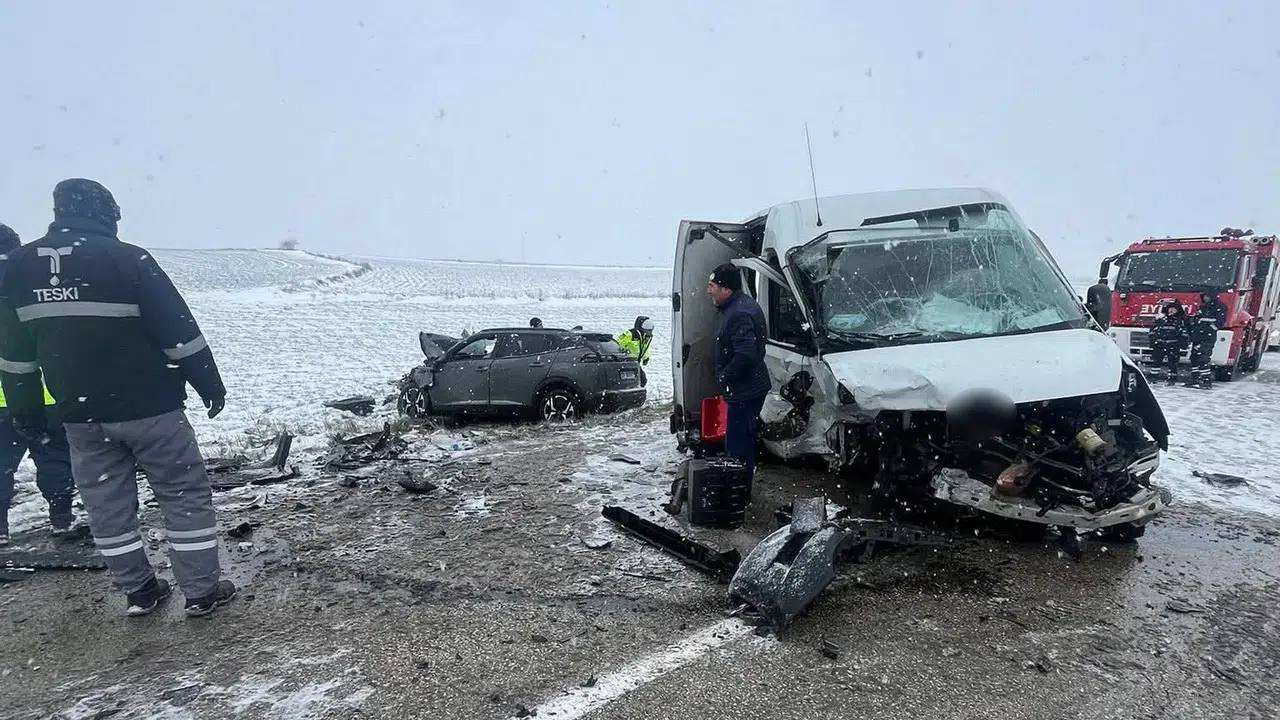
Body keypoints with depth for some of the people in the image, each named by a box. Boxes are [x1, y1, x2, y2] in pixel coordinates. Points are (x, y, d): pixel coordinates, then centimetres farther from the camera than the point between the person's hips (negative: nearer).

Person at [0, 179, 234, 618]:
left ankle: (138, 591, 26)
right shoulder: (127, 259, -13)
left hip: (78, 413, 5)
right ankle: (202, 591, 9)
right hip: (148, 406, -5)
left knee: (106, 503, 16)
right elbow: (179, 331, -13)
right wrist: (210, 385, -3)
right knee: (185, 494, 6)